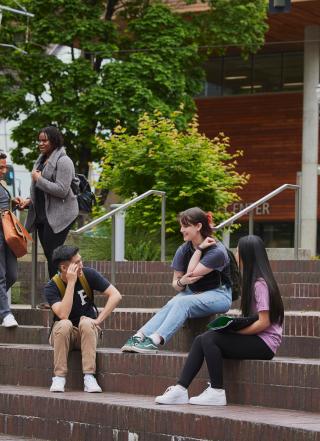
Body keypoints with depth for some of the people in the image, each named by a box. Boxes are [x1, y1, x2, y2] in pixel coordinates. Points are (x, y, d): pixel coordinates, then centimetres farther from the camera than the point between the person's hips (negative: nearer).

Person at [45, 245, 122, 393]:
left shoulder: (88, 274, -9)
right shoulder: (51, 287, -14)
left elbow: (115, 296, -11)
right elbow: (63, 315, -30)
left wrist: (99, 320, -19)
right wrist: (71, 283, -29)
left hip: (88, 332, 1)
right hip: (63, 334, -1)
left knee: (85, 321, -32)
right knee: (64, 324, -34)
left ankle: (89, 376, -34)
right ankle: (59, 377, -29)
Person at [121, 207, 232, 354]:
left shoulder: (217, 251, -15)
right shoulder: (183, 250, 2)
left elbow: (192, 274, -20)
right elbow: (175, 283, 4)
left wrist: (199, 249, -17)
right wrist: (181, 283, -20)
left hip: (218, 294, -5)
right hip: (192, 292, 5)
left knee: (183, 302, -33)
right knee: (171, 304, -27)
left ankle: (155, 340, -48)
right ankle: (138, 336, -44)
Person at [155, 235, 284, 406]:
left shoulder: (260, 284, -14)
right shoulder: (254, 282, 17)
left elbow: (264, 323, -19)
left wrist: (235, 329, -15)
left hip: (264, 343, -9)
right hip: (253, 338, 9)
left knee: (209, 339, -22)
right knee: (201, 339, -4)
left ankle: (217, 392, -16)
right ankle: (180, 390, -12)